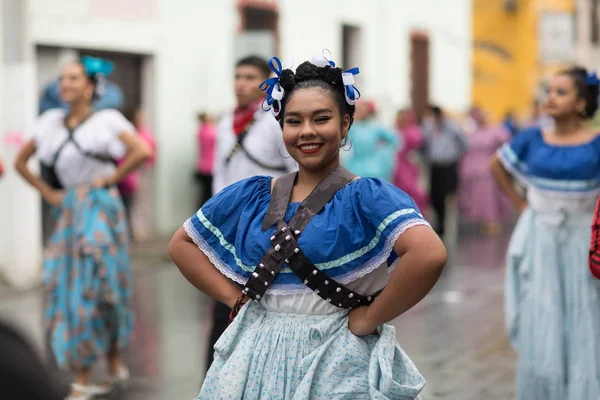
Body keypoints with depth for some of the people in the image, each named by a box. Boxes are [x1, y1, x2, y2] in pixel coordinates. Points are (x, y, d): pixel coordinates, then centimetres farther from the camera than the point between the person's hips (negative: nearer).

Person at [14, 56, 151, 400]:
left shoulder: (106, 120, -4)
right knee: (67, 290, 4)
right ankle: (115, 366, 15)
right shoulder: (52, 123, 11)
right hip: (70, 213, 6)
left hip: (100, 209, -6)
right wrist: (47, 193, 10)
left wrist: (110, 178, -10)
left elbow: (142, 152, -18)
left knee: (92, 289, -5)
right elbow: (21, 161, 20)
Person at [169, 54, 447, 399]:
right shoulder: (251, 196, 5)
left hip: (337, 363, -4)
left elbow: (430, 254, -27)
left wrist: (369, 318, -19)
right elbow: (182, 244, 15)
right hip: (257, 358, 4)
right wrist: (233, 296, 4)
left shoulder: (367, 197, -11)